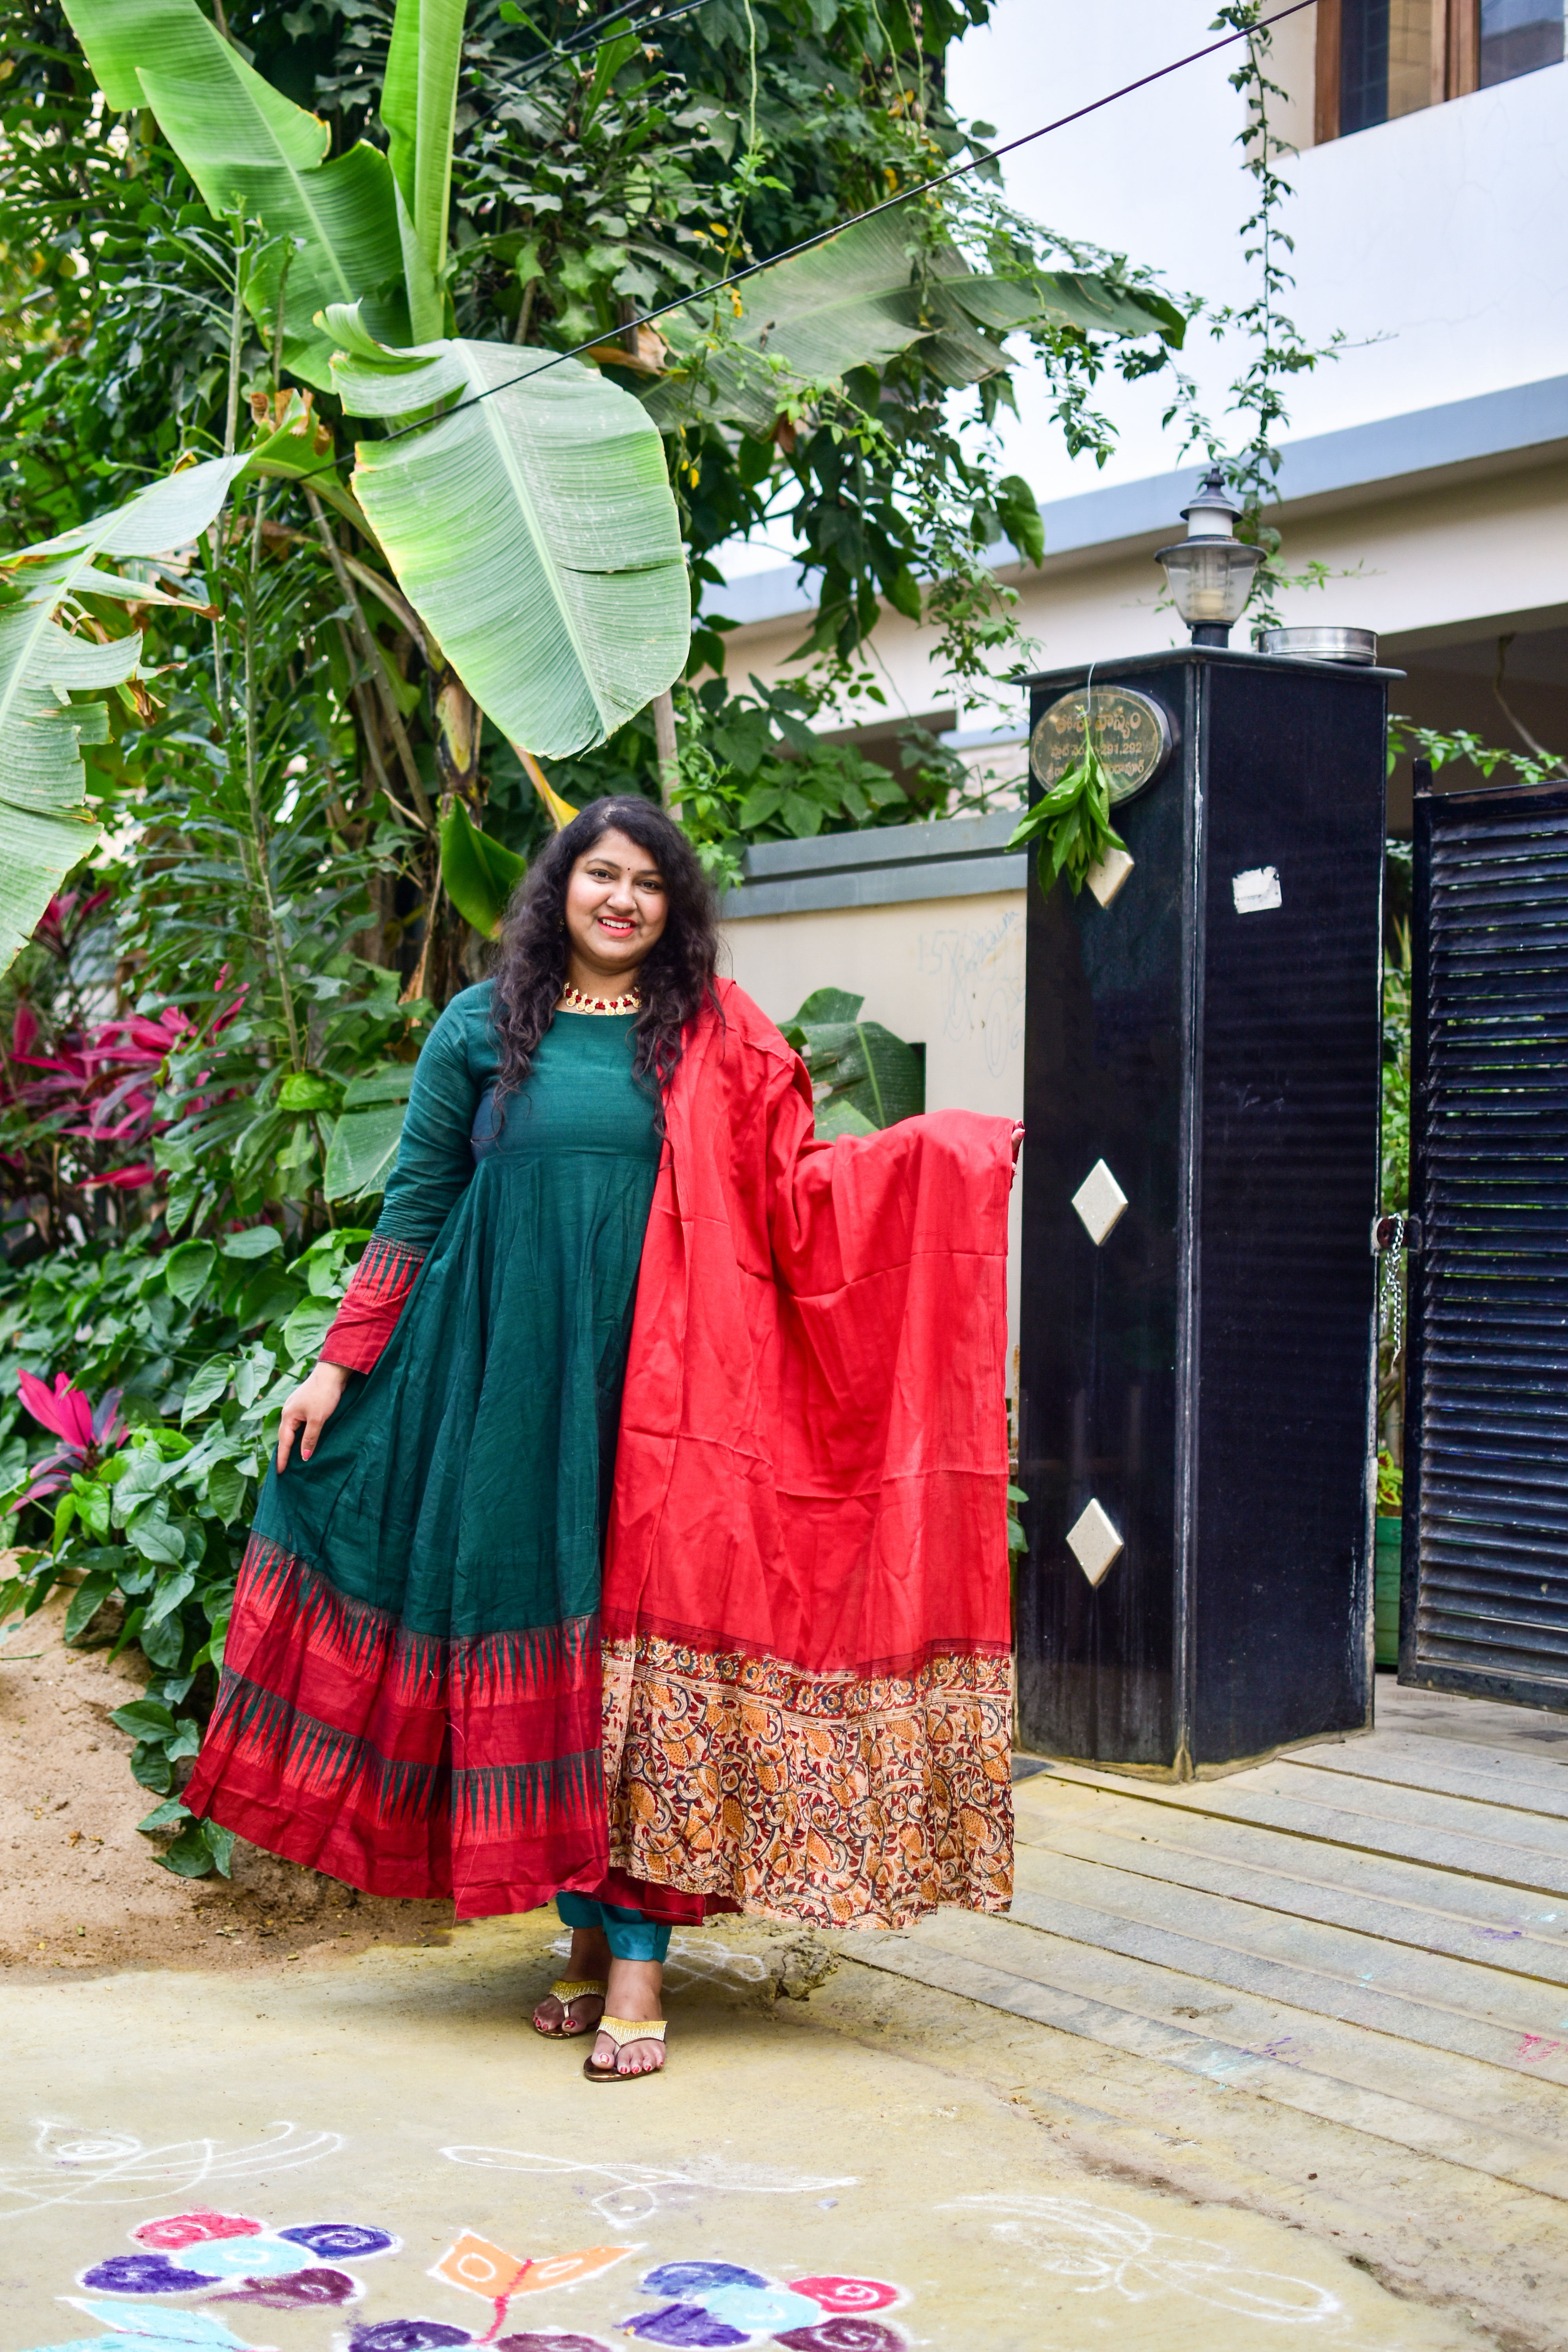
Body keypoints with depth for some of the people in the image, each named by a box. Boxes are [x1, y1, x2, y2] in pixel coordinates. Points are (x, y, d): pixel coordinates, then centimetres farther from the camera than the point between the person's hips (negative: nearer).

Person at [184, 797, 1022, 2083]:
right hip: (515, 1385, 1)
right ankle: (590, 1929, 14)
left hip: (660, 1391, -1)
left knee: (649, 1637, -6)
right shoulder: (482, 1030, 9)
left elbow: (793, 1187, 4)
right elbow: (416, 1206, 10)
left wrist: (944, 1151, -8)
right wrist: (340, 1362, 6)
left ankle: (638, 1952, -4)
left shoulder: (716, 1042, 8)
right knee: (539, 1641, 2)